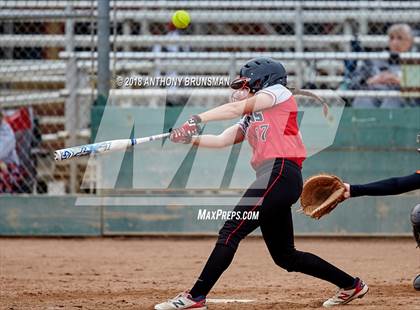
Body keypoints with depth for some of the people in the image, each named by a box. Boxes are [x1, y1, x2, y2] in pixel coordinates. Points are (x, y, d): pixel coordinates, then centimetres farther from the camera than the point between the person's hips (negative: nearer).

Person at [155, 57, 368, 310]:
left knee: (231, 233, -15)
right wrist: (189, 138, 0)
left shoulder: (279, 92, 6)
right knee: (284, 256, 12)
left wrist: (198, 119, -12)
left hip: (281, 173, -10)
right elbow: (222, 140, 16)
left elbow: (238, 108, -7)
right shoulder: (251, 119, 28)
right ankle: (351, 285, 23)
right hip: (272, 178, 10)